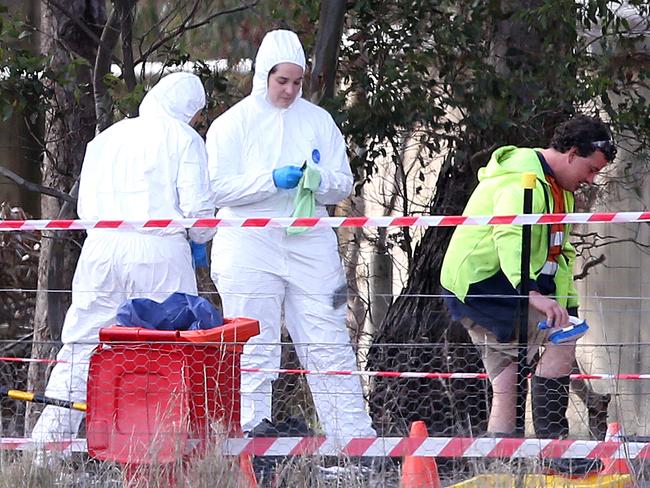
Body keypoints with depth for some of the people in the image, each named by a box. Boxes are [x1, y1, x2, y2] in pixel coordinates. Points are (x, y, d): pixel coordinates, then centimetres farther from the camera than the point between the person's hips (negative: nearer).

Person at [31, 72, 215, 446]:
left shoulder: (107, 138, 19)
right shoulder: (184, 138, 5)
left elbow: (85, 207, 18)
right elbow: (197, 208, -3)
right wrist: (199, 238, 17)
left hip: (101, 247, 4)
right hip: (159, 250, -4)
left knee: (80, 346, 6)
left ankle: (48, 441, 3)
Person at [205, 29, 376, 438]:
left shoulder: (318, 120, 12)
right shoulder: (234, 123, 4)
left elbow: (344, 184, 12)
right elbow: (219, 188, -5)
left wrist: (321, 179, -11)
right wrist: (272, 181, -17)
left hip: (310, 246, 2)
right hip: (250, 246, -2)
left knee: (330, 346, -1)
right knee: (254, 351, -2)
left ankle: (356, 438, 0)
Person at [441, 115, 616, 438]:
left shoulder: (558, 190, 17)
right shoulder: (523, 182, -18)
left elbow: (562, 252, 23)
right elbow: (510, 238, -36)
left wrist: (566, 304, 10)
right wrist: (533, 294, -49)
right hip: (477, 281, -10)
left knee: (506, 392, 5)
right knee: (563, 338, -20)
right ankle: (550, 436, -21)